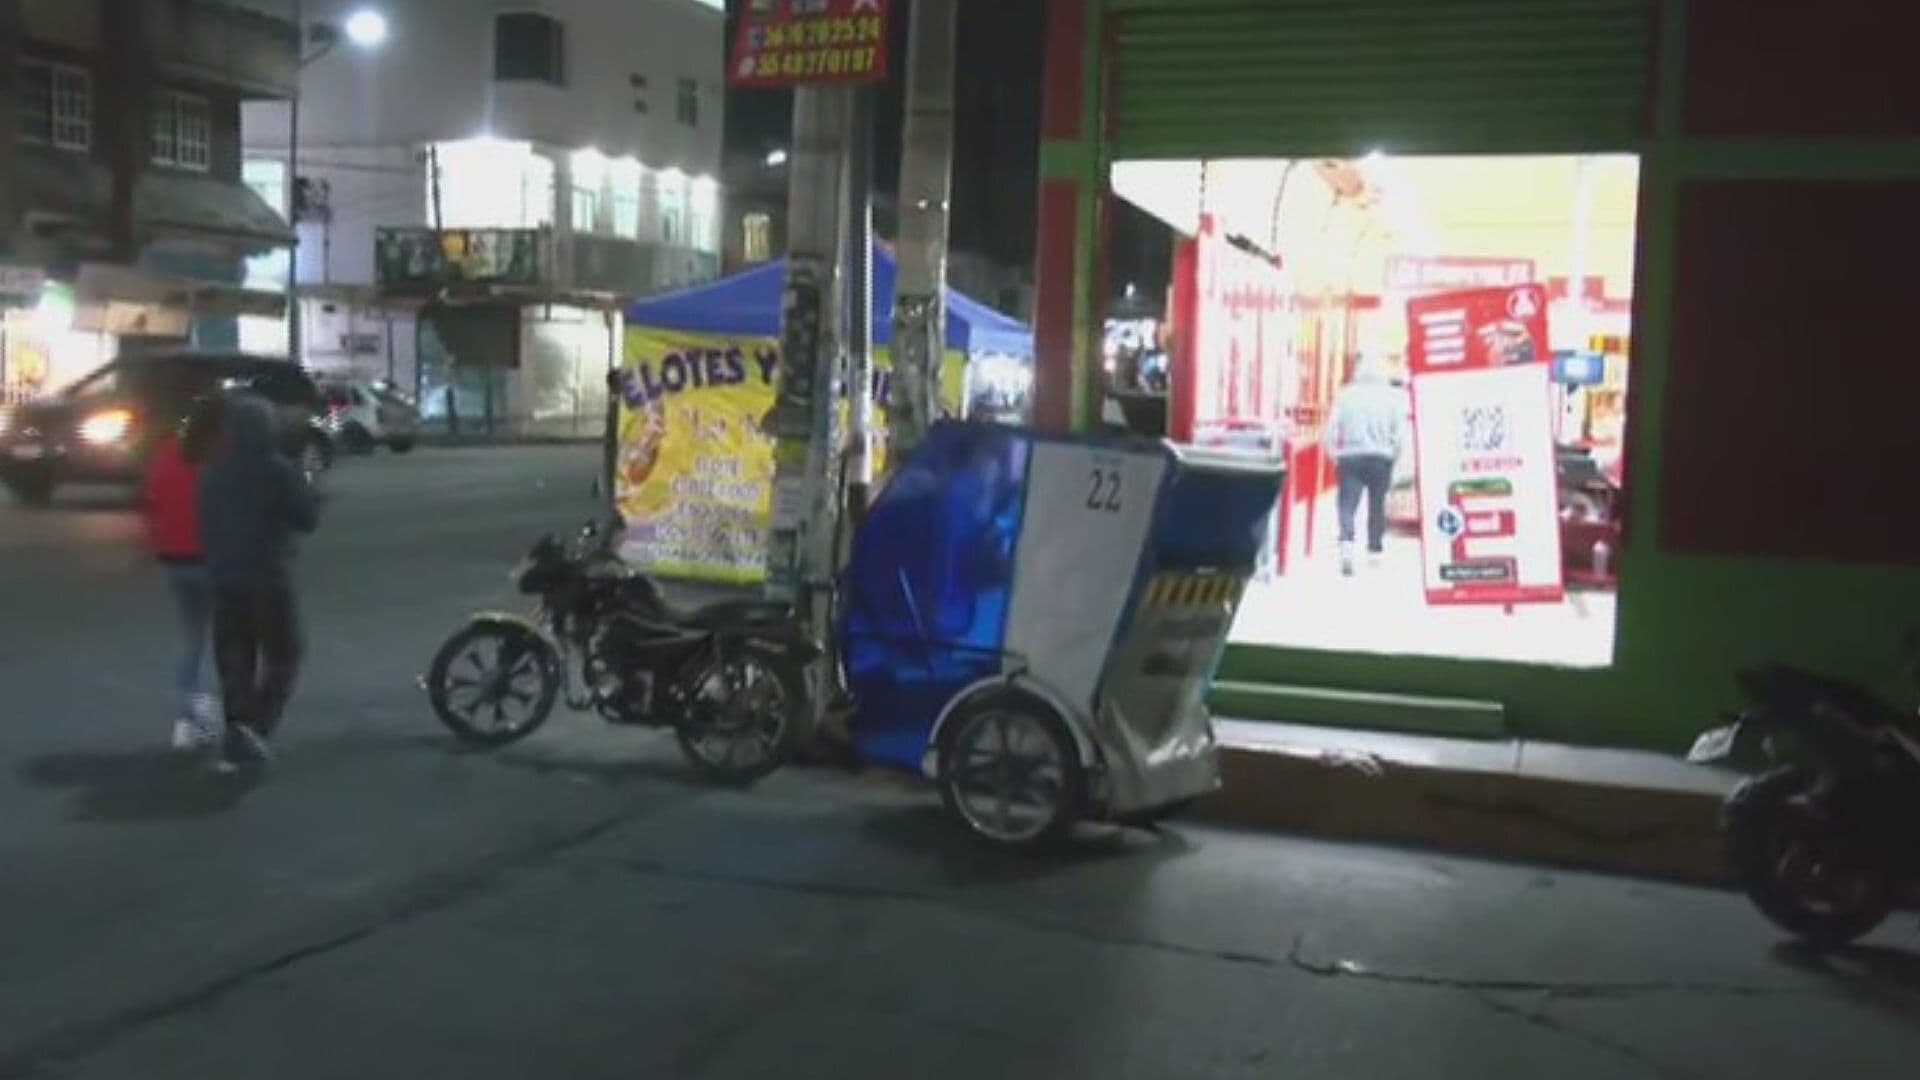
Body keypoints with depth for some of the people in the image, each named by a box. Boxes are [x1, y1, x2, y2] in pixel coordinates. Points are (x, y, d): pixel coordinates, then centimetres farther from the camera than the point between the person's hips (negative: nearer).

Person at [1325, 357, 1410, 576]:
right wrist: (1393, 457, 9)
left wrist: (1335, 455, 12)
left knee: (1347, 505, -5)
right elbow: (1400, 434, -2)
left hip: (1350, 457, 0)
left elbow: (1332, 430, 0)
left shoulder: (1345, 394, 5)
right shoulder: (1392, 396, 4)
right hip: (1381, 458, 0)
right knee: (1377, 506, 12)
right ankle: (1375, 549, 17)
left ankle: (1346, 545, -26)